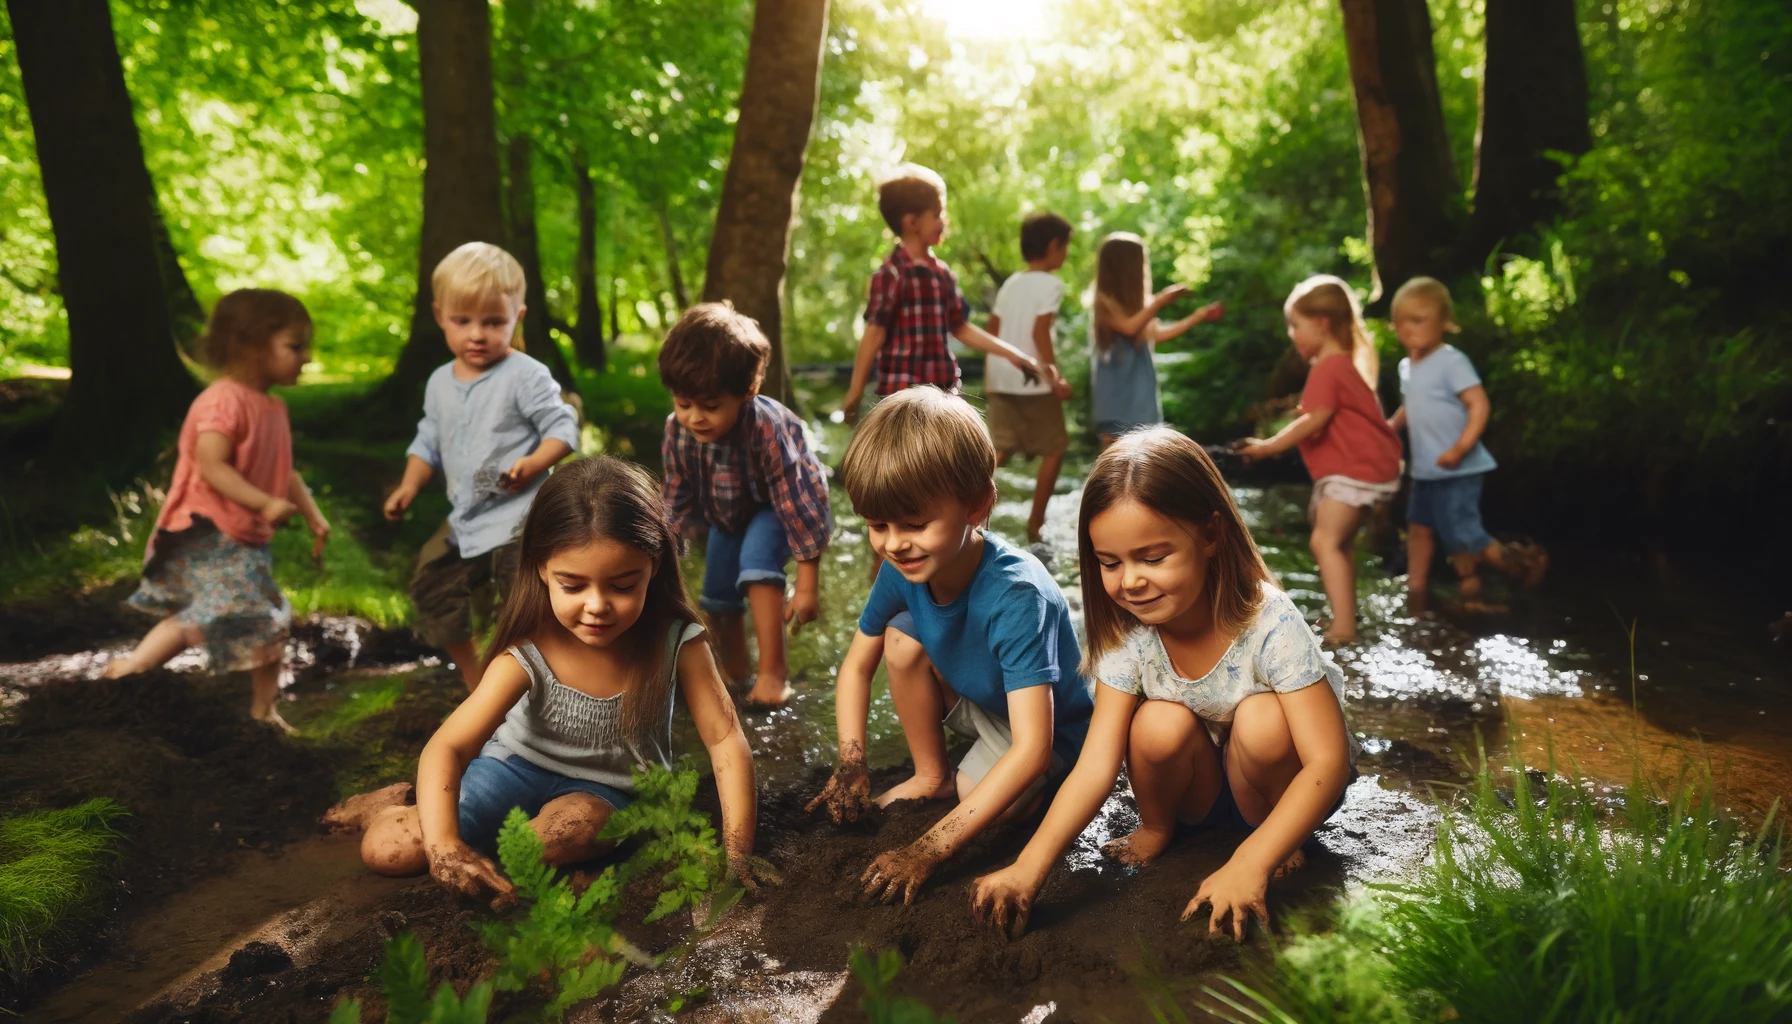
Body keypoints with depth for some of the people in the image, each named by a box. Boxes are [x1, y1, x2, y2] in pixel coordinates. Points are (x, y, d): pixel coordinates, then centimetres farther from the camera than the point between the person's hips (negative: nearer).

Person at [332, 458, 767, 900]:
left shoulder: (676, 642, -25)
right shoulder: (528, 656, -26)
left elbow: (725, 738, -21)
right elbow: (446, 747, -29)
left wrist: (737, 851, -28)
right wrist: (443, 843, -46)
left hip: (604, 786, 0)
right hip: (519, 764, 1)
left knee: (573, 831, -36)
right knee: (386, 849, -11)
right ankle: (396, 804, 23)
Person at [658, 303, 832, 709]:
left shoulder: (768, 429, -42)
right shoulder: (678, 431, -28)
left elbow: (797, 505, -35)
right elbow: (675, 501, -11)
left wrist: (807, 585, -32)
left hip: (782, 506, -5)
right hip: (728, 515, 6)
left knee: (756, 559, -31)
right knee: (717, 592, 10)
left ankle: (773, 673, -22)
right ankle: (734, 670, 37)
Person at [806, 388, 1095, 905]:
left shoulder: (1016, 596, -41)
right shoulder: (902, 568, -22)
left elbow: (1031, 748, -43)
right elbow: (857, 665, -5)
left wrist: (928, 850, -44)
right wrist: (851, 766, -18)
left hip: (1045, 727, -5)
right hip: (975, 700, 5)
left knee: (990, 808, -28)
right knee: (901, 638, -18)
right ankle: (932, 776, 2)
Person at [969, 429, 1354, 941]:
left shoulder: (1271, 625, -28)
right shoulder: (1126, 636, -19)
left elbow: (1328, 762, -31)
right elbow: (1096, 764, -23)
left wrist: (1251, 864, -43)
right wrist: (1028, 869, -37)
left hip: (1279, 784, -2)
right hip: (1199, 789, 2)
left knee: (1263, 718, -32)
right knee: (1161, 724, -29)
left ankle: (1270, 836, -3)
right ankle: (1156, 829, 2)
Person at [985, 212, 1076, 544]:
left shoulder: (1011, 282, 14)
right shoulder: (1050, 284, -8)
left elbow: (992, 330, 15)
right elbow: (1039, 332, -18)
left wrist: (989, 374, 22)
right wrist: (1055, 375, -16)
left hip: (1001, 378, 7)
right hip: (1033, 380, -6)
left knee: (999, 450, 7)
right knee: (1054, 449, 10)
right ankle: (1036, 523, 11)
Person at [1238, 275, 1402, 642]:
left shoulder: (1328, 368, -15)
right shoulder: (1343, 363, 19)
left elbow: (1314, 420, -24)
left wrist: (1268, 446, -19)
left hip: (1356, 470, -12)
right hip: (1365, 466, 12)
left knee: (1325, 541, -17)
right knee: (1341, 541, 22)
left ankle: (1343, 627, -23)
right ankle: (1346, 616, 33)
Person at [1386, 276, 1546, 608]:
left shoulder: (1451, 361, -16)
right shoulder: (1407, 366, 9)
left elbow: (1479, 404, -21)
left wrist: (1461, 448, -27)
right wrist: (1390, 426, 6)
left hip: (1456, 471, -9)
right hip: (1426, 470, 9)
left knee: (1461, 536, -7)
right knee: (1419, 527, 16)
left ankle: (1523, 562, 16)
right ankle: (1416, 595, 28)